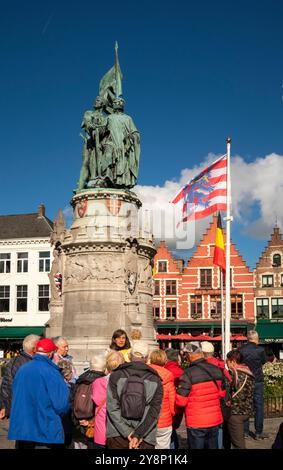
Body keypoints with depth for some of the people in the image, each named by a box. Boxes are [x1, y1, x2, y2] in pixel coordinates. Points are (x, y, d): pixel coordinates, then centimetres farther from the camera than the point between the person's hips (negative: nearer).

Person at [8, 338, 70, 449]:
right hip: (45, 432, -5)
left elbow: (16, 397, 13)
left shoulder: (22, 369, 2)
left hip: (20, 430, 6)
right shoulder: (51, 373, -17)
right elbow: (62, 406, -17)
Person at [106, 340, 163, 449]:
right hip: (145, 440, 0)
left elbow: (112, 408, -7)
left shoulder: (116, 376, 1)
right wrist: (138, 435, -11)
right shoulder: (155, 380, 1)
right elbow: (154, 412, -8)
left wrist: (129, 433, -9)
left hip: (116, 437, 0)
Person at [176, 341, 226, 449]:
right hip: (215, 420, 5)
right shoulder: (217, 370, 0)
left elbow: (181, 401, -16)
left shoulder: (188, 373, -18)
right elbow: (222, 393, 12)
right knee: (213, 446, 17)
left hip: (196, 423, -5)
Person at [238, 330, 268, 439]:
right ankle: (259, 432, 11)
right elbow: (264, 361, 5)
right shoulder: (260, 350, -12)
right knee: (259, 407, 7)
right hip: (257, 381, -2)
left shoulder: (240, 350, -6)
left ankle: (245, 431, 15)